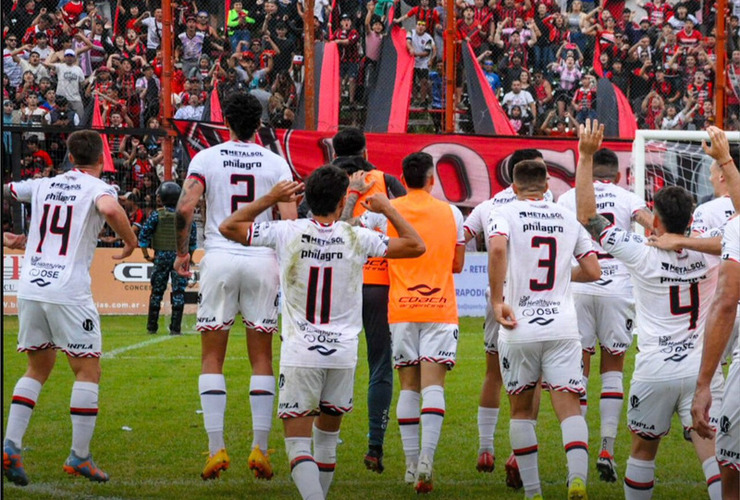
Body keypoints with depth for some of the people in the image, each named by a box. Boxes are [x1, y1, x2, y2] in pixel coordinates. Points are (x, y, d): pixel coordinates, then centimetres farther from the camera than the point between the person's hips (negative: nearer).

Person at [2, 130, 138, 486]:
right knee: (88, 371, 5)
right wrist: (131, 242, -8)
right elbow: (109, 209, -24)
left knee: (38, 368, 17)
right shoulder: (98, 188, -2)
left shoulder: (43, 186, 14)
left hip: (30, 287, 6)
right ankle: (79, 457, 1)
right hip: (68, 292, -5)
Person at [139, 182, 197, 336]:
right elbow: (192, 241, 4)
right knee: (178, 293, 1)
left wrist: (146, 255, 2)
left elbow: (143, 235, -7)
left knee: (157, 291, 9)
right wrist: (189, 257, 16)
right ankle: (175, 328, -3)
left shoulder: (157, 215, -5)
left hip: (162, 256, -1)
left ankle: (152, 326, 13)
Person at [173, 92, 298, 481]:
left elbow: (185, 209, -9)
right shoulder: (275, 164, 3)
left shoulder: (206, 158, 1)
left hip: (219, 258, -1)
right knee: (261, 358, 8)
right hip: (262, 260, 1)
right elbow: (289, 220, -5)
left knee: (212, 358, 5)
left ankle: (216, 447, -2)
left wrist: (182, 251, 6)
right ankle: (260, 447, 2)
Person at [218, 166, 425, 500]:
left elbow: (229, 227, 6)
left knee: (298, 445, -6)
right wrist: (387, 209, 17)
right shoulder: (357, 238, -3)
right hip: (343, 353, 2)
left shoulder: (287, 233, -5)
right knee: (327, 439, 20)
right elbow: (416, 246, 7)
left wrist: (269, 199, 13)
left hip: (299, 355, -2)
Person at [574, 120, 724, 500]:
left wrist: (586, 156, 0)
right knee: (712, 452, -8)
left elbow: (587, 216, -2)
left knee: (643, 448, 17)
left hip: (655, 369, -1)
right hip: (702, 367, 1)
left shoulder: (641, 254, -9)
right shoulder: (710, 252, -2)